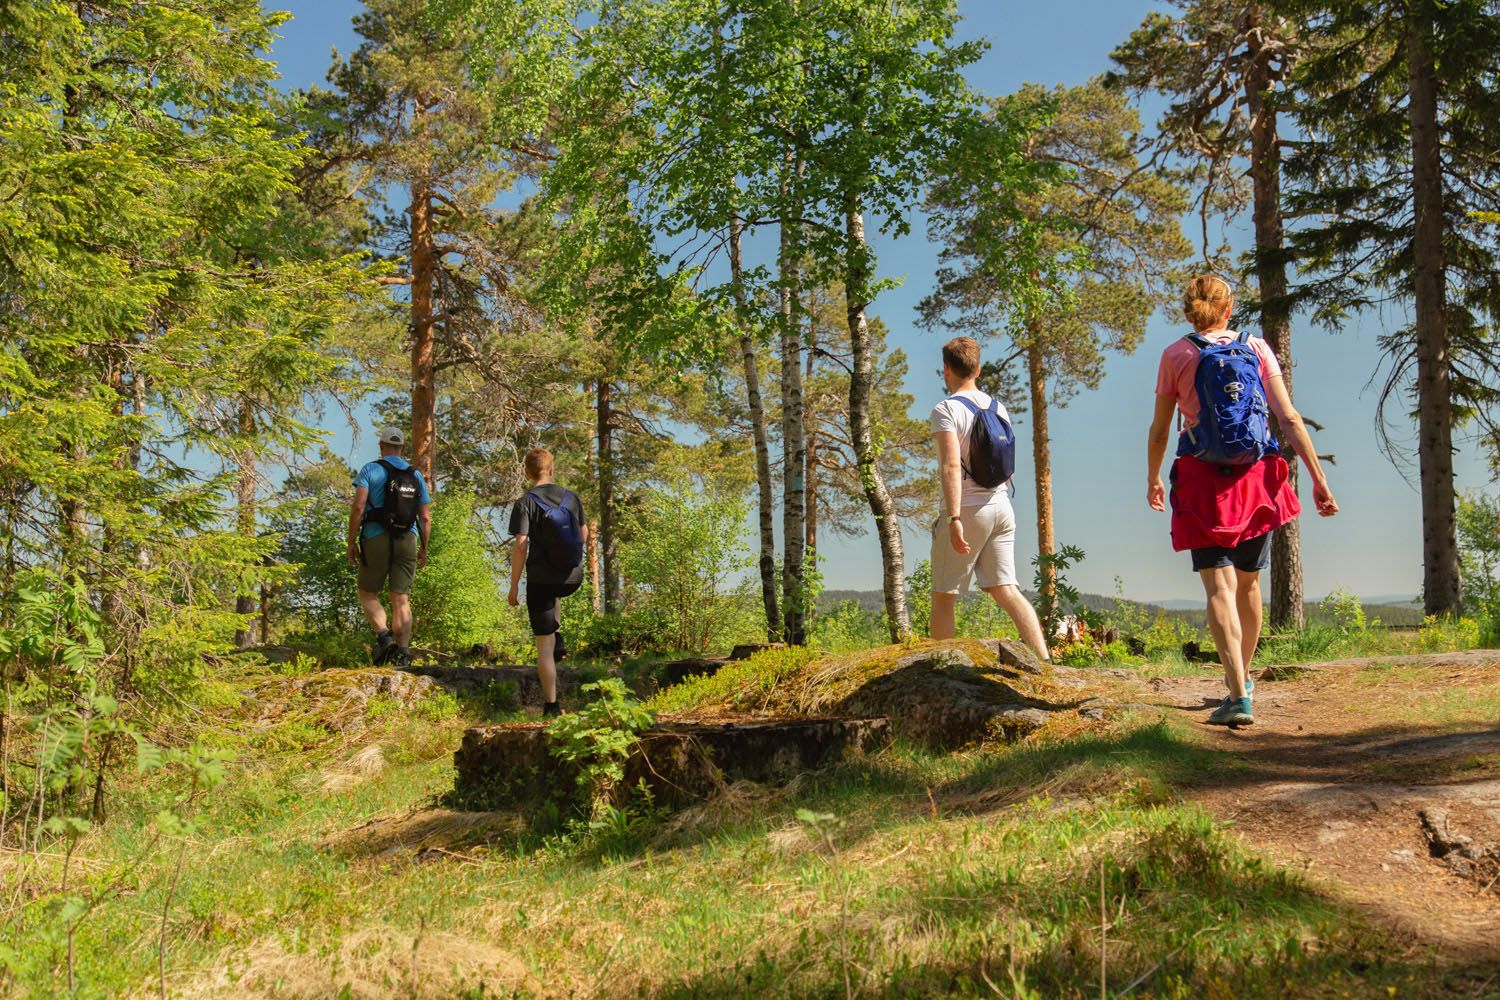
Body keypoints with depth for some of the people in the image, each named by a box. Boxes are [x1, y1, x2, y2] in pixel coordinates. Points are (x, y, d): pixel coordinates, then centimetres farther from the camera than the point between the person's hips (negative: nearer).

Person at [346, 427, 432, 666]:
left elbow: (358, 507, -11)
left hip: (376, 539, -3)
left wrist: (352, 542, -5)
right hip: (408, 540, 3)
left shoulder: (371, 470, 0)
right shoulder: (416, 476, 12)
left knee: (368, 594, 9)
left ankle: (384, 635, -13)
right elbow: (425, 518, 10)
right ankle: (403, 650, -6)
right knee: (401, 598, 4)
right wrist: (424, 549, 19)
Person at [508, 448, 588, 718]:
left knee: (544, 644, 3)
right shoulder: (571, 497, 3)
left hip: (541, 579, -4)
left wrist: (514, 586, -8)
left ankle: (551, 705, 4)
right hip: (573, 577, 4)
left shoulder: (525, 503, -9)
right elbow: (584, 536, 12)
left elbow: (520, 546, -15)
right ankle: (557, 638, 26)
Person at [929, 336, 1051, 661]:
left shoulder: (946, 410, -10)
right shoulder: (998, 407, 12)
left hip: (967, 511, -6)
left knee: (943, 597, 4)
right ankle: (1043, 660, -8)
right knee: (1005, 590, 4)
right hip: (1001, 507, 6)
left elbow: (952, 466, -21)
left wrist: (954, 518, -25)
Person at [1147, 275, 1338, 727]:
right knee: (1248, 582, 18)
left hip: (1202, 479, -3)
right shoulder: (1256, 348, 5)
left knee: (1219, 587, -7)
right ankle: (1243, 678, 35)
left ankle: (1239, 696, -20)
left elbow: (1160, 430, 4)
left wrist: (1152, 480, 20)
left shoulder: (1176, 354, 0)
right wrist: (1319, 479, 0)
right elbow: (1290, 419, -1)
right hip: (1257, 478, 3)